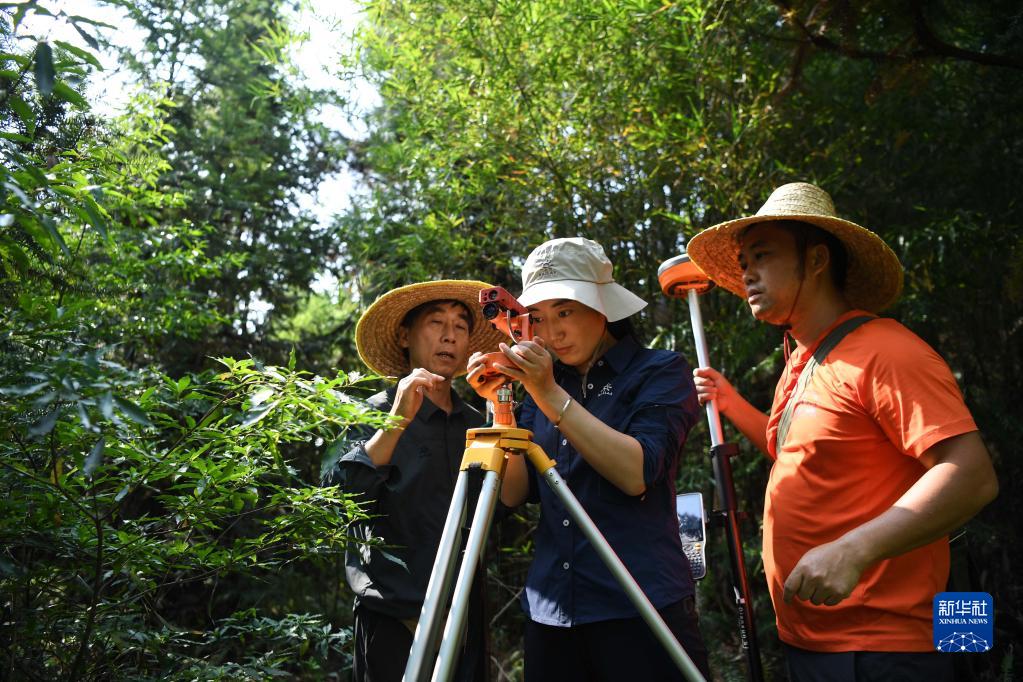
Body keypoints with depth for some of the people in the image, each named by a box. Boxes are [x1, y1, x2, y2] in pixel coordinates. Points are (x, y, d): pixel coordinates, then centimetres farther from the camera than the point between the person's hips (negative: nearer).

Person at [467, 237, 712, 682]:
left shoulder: (660, 372, -2)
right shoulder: (540, 385, 11)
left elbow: (636, 474, -18)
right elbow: (514, 493, 4)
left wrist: (551, 396, -19)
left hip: (641, 610, -4)